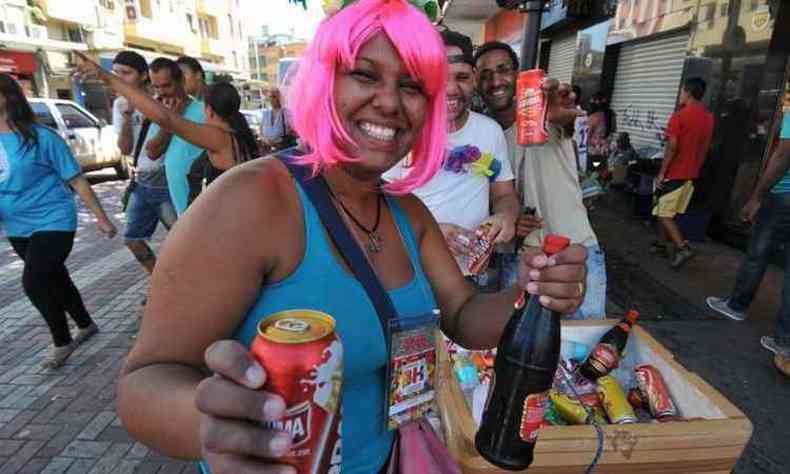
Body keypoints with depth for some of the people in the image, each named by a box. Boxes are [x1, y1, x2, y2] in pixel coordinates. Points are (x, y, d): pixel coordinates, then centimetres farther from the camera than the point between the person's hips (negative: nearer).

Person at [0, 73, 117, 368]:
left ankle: (62, 342, 12)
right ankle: (86, 325, 39)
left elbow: (76, 180, -9)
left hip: (52, 222, -6)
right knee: (53, 279, 17)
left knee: (33, 283, -12)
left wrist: (101, 218, -7)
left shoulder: (40, 137, -13)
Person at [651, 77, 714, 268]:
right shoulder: (709, 118, 9)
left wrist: (661, 173, -13)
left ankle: (683, 248, -10)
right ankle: (661, 244, 24)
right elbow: (705, 147, 14)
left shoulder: (679, 116, -15)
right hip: (692, 174, 8)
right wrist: (695, 167, 22)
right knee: (669, 212, 16)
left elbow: (672, 147, -19)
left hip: (674, 174, -7)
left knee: (663, 214, -2)